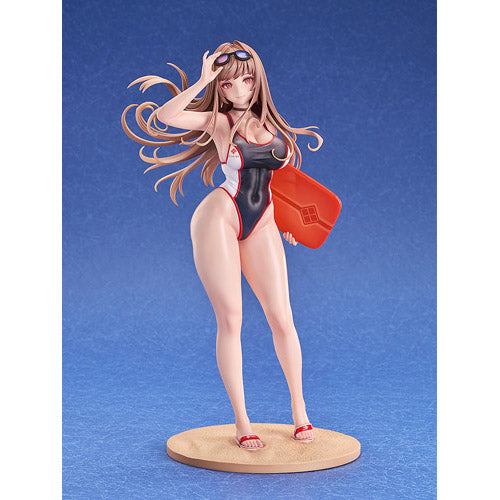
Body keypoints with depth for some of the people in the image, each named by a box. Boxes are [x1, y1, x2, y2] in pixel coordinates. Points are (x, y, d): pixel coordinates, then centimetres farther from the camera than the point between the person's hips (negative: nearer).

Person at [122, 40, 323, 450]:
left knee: (282, 317, -2)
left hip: (262, 225, 4)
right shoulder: (216, 120, 1)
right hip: (219, 218, -3)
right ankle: (242, 422, 5)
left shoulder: (271, 123, 13)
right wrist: (202, 80, -11)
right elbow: (165, 117, -17)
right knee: (230, 320, -4)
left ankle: (299, 407, 16)